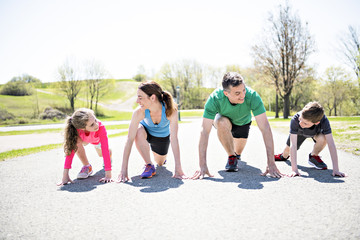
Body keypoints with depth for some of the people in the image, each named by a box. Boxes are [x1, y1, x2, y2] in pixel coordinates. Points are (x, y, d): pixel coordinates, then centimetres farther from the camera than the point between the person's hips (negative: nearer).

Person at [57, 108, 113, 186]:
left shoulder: (101, 127, -48)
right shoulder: (76, 130, -45)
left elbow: (105, 150, -50)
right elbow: (70, 150, -47)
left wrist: (108, 174, -54)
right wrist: (65, 175, -53)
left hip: (98, 139, 1)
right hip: (84, 138, 0)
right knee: (76, 143, -32)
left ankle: (109, 157, 50)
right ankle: (87, 166, -10)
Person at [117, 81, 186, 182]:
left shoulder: (171, 111, -39)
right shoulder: (139, 112, -37)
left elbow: (174, 139, -37)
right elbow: (130, 139, -37)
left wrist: (178, 169, -38)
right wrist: (124, 170, -40)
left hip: (163, 136, 1)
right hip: (147, 131, 0)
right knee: (139, 133, -36)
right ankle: (149, 166, -16)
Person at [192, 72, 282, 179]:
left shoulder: (252, 96, -40)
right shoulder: (214, 98, -40)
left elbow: (265, 128, -40)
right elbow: (205, 131, -41)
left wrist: (271, 163, -45)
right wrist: (203, 166, -46)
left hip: (243, 122, 2)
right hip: (223, 118, -1)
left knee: (238, 151, 5)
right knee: (222, 123, -35)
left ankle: (236, 154, 46)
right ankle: (231, 157, -10)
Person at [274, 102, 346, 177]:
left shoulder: (323, 121, -44)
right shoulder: (295, 120, -45)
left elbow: (331, 144, -44)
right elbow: (293, 145, -45)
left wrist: (335, 170, -48)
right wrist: (294, 170, -49)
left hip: (316, 132, 0)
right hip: (299, 132, 1)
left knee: (322, 139, -32)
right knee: (288, 148, 12)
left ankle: (314, 157, -1)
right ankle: (284, 156, 52)